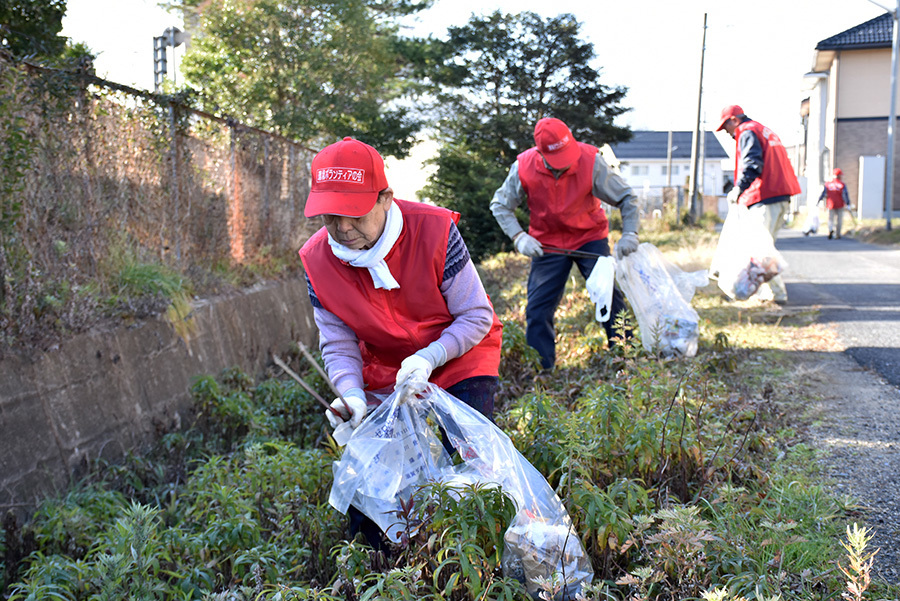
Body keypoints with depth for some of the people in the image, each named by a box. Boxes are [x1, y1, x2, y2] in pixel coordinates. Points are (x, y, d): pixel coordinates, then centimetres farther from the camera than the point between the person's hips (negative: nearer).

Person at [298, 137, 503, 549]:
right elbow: (338, 345, -6)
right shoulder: (317, 259, -15)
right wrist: (353, 396, -27)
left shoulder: (434, 230, -25)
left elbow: (477, 316, -16)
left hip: (459, 359, -3)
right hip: (384, 373, 3)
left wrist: (428, 358, -33)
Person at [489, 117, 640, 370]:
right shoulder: (523, 167, -19)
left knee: (610, 298, -7)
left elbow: (626, 198, -11)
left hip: (590, 237, -1)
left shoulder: (591, 161, -21)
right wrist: (519, 237, -18)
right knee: (538, 309, -1)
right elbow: (500, 205, -4)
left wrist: (629, 233, -26)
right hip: (547, 243, 1)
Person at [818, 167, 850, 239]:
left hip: (830, 205, 2)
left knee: (830, 219, 8)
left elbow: (823, 193, 3)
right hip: (839, 205, -2)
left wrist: (818, 201, 11)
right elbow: (845, 195, -9)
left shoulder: (828, 184, 1)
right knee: (839, 220, 11)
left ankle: (830, 229, -20)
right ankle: (837, 234, 15)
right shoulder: (842, 184, -6)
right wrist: (848, 204, -6)